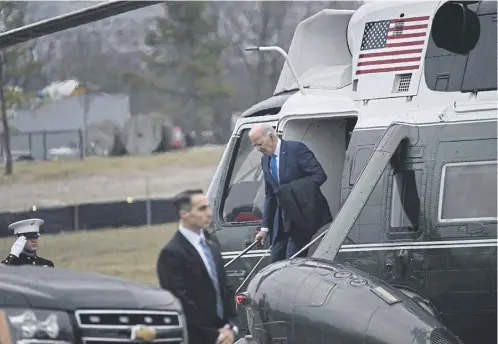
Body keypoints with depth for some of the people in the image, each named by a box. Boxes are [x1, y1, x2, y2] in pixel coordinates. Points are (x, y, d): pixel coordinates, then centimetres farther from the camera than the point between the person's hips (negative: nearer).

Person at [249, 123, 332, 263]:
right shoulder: (265, 159, 13)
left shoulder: (296, 149, -10)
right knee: (275, 262, 3)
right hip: (282, 219, 7)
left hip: (301, 215, -7)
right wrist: (265, 228, 13)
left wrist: (293, 191, -21)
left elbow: (320, 175, -15)